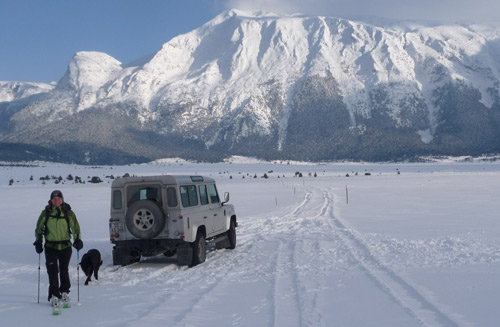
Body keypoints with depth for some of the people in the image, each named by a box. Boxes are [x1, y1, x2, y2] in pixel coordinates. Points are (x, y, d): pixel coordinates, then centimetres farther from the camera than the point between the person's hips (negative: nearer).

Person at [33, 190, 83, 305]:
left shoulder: (68, 212, 0)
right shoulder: (46, 213, 1)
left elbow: (75, 227, 3)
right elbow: (39, 228, 9)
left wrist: (78, 239, -8)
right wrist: (38, 241, 2)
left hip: (65, 246, 0)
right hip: (50, 246, 0)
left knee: (64, 270, 10)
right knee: (52, 270, -8)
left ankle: (64, 291, 27)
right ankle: (54, 294, -2)